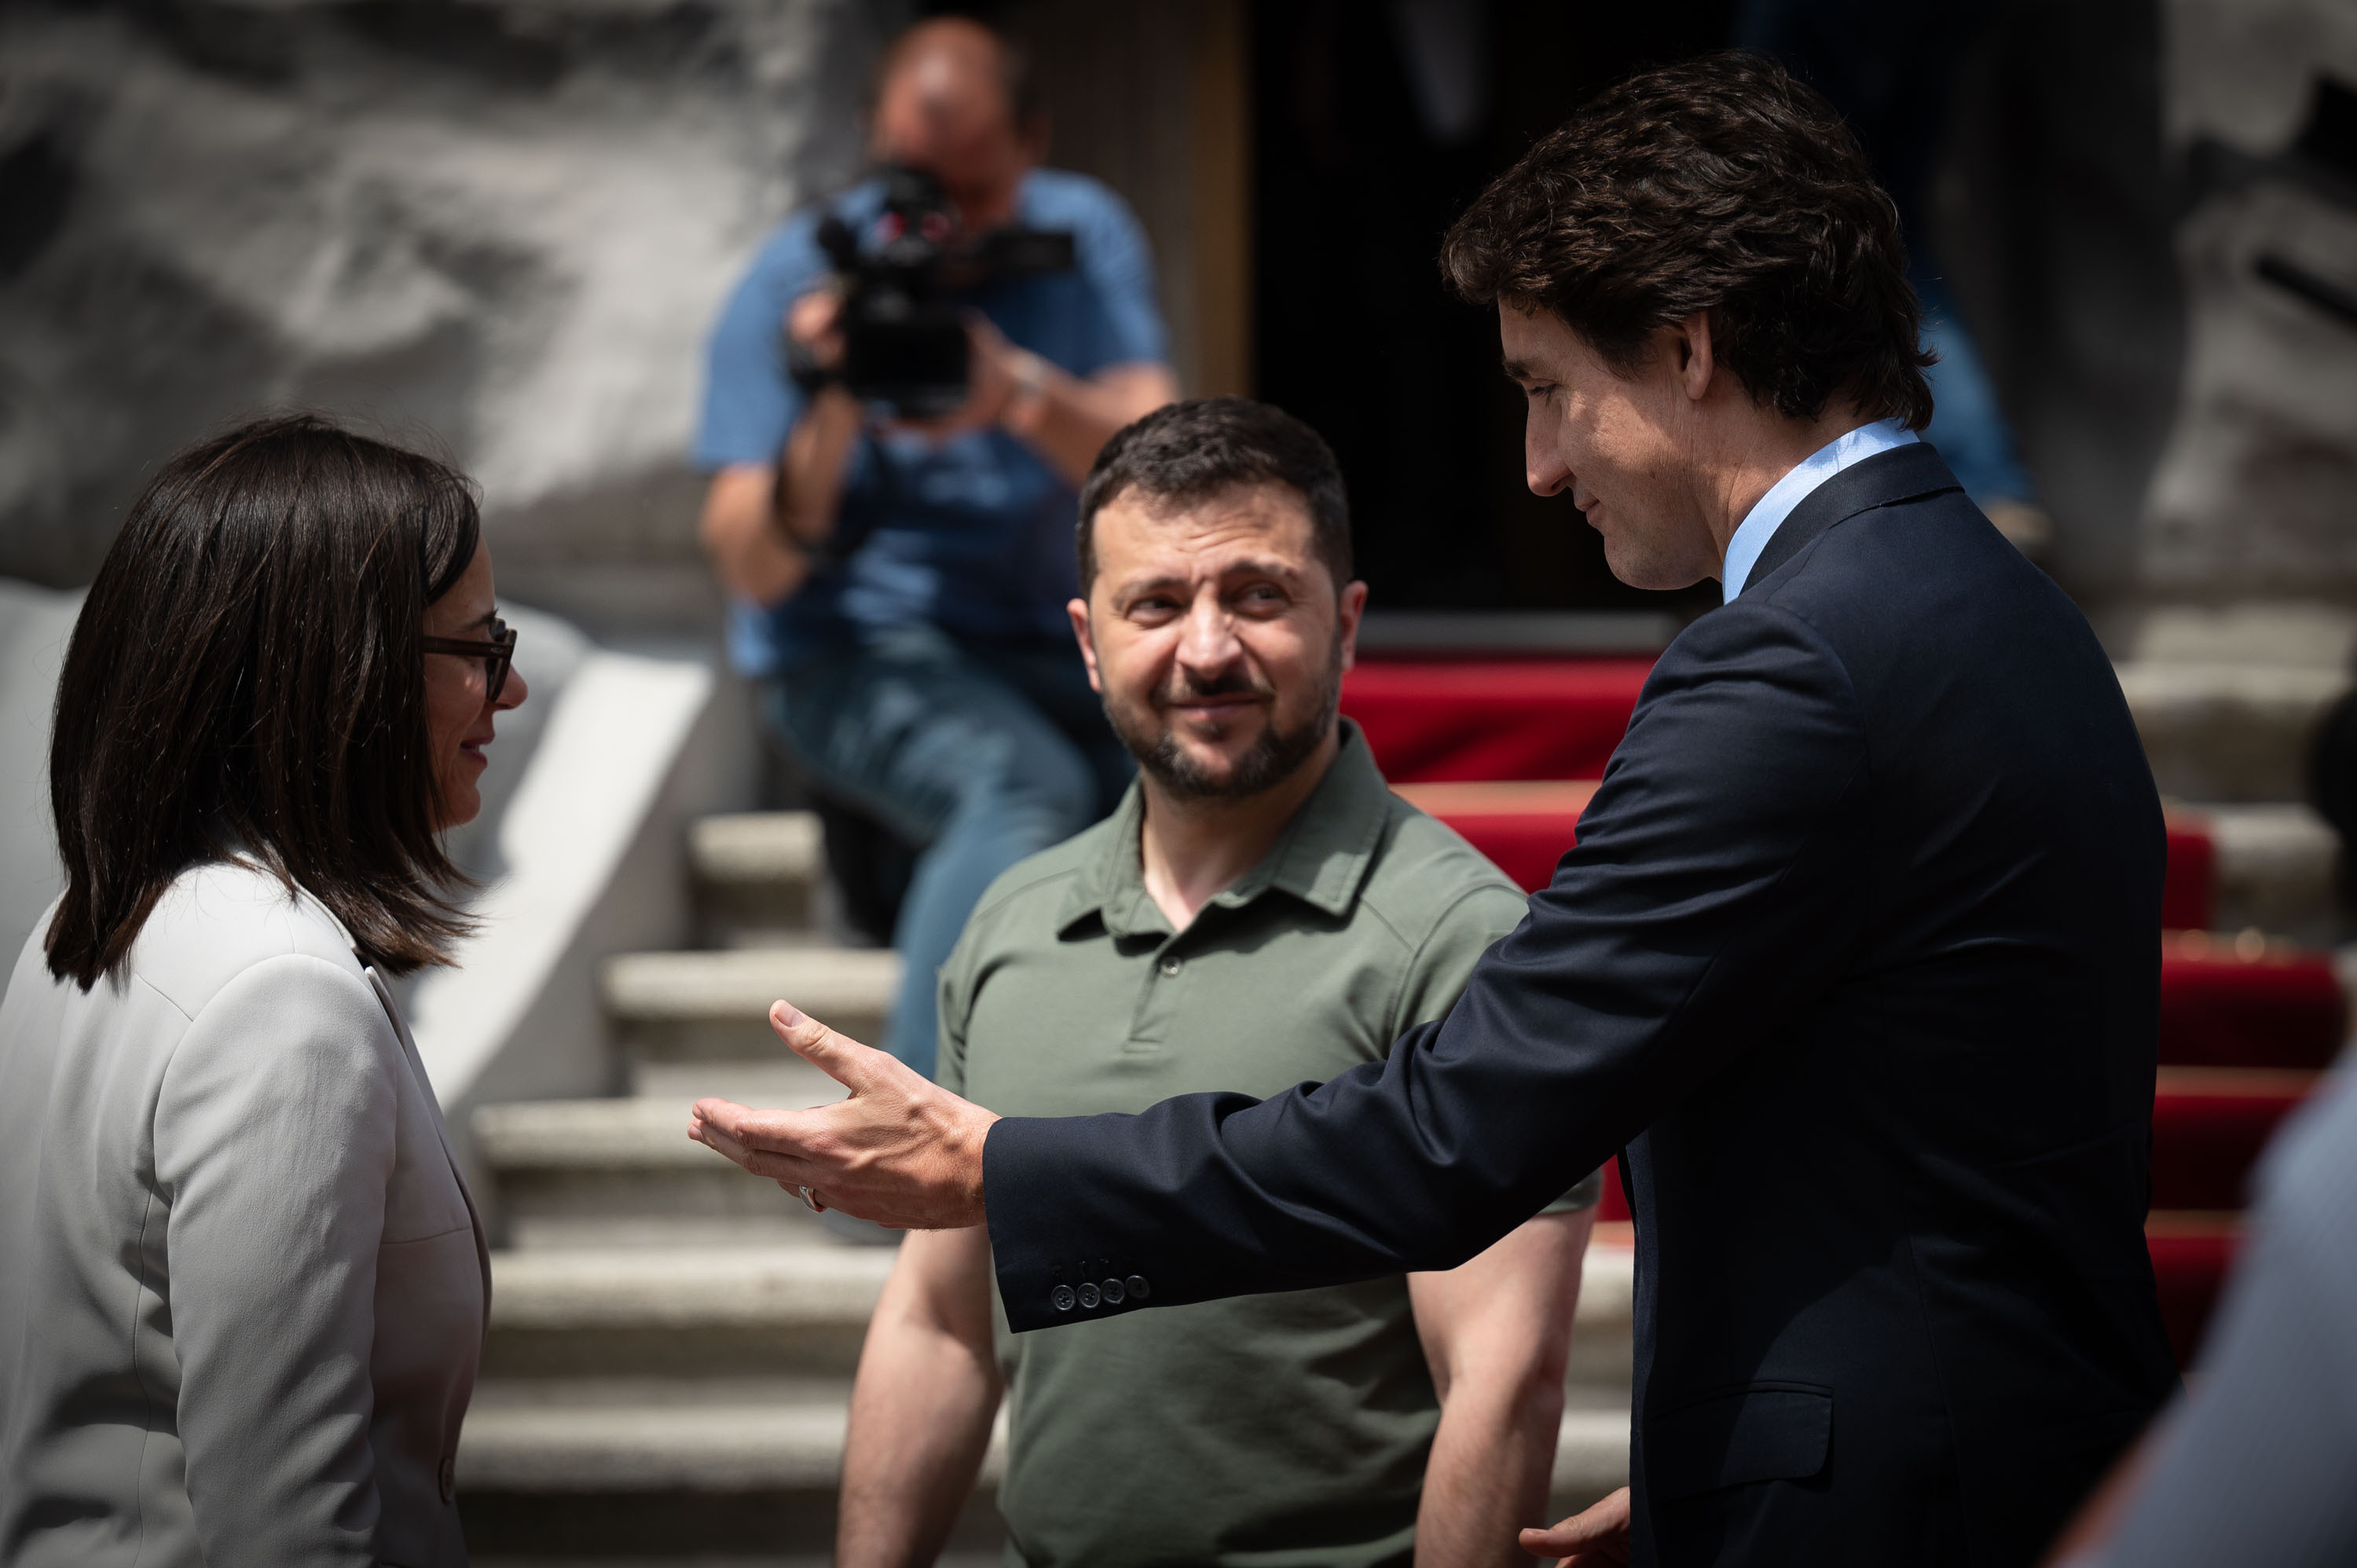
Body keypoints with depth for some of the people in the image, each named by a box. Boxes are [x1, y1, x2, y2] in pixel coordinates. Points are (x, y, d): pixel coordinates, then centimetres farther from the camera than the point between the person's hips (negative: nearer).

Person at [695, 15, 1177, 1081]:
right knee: (1029, 784, -35)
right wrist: (832, 421, -28)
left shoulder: (1082, 241, 4)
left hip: (1055, 649, 5)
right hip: (858, 649, -5)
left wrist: (1019, 393, -31)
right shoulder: (800, 280, -4)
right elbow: (753, 567, -9)